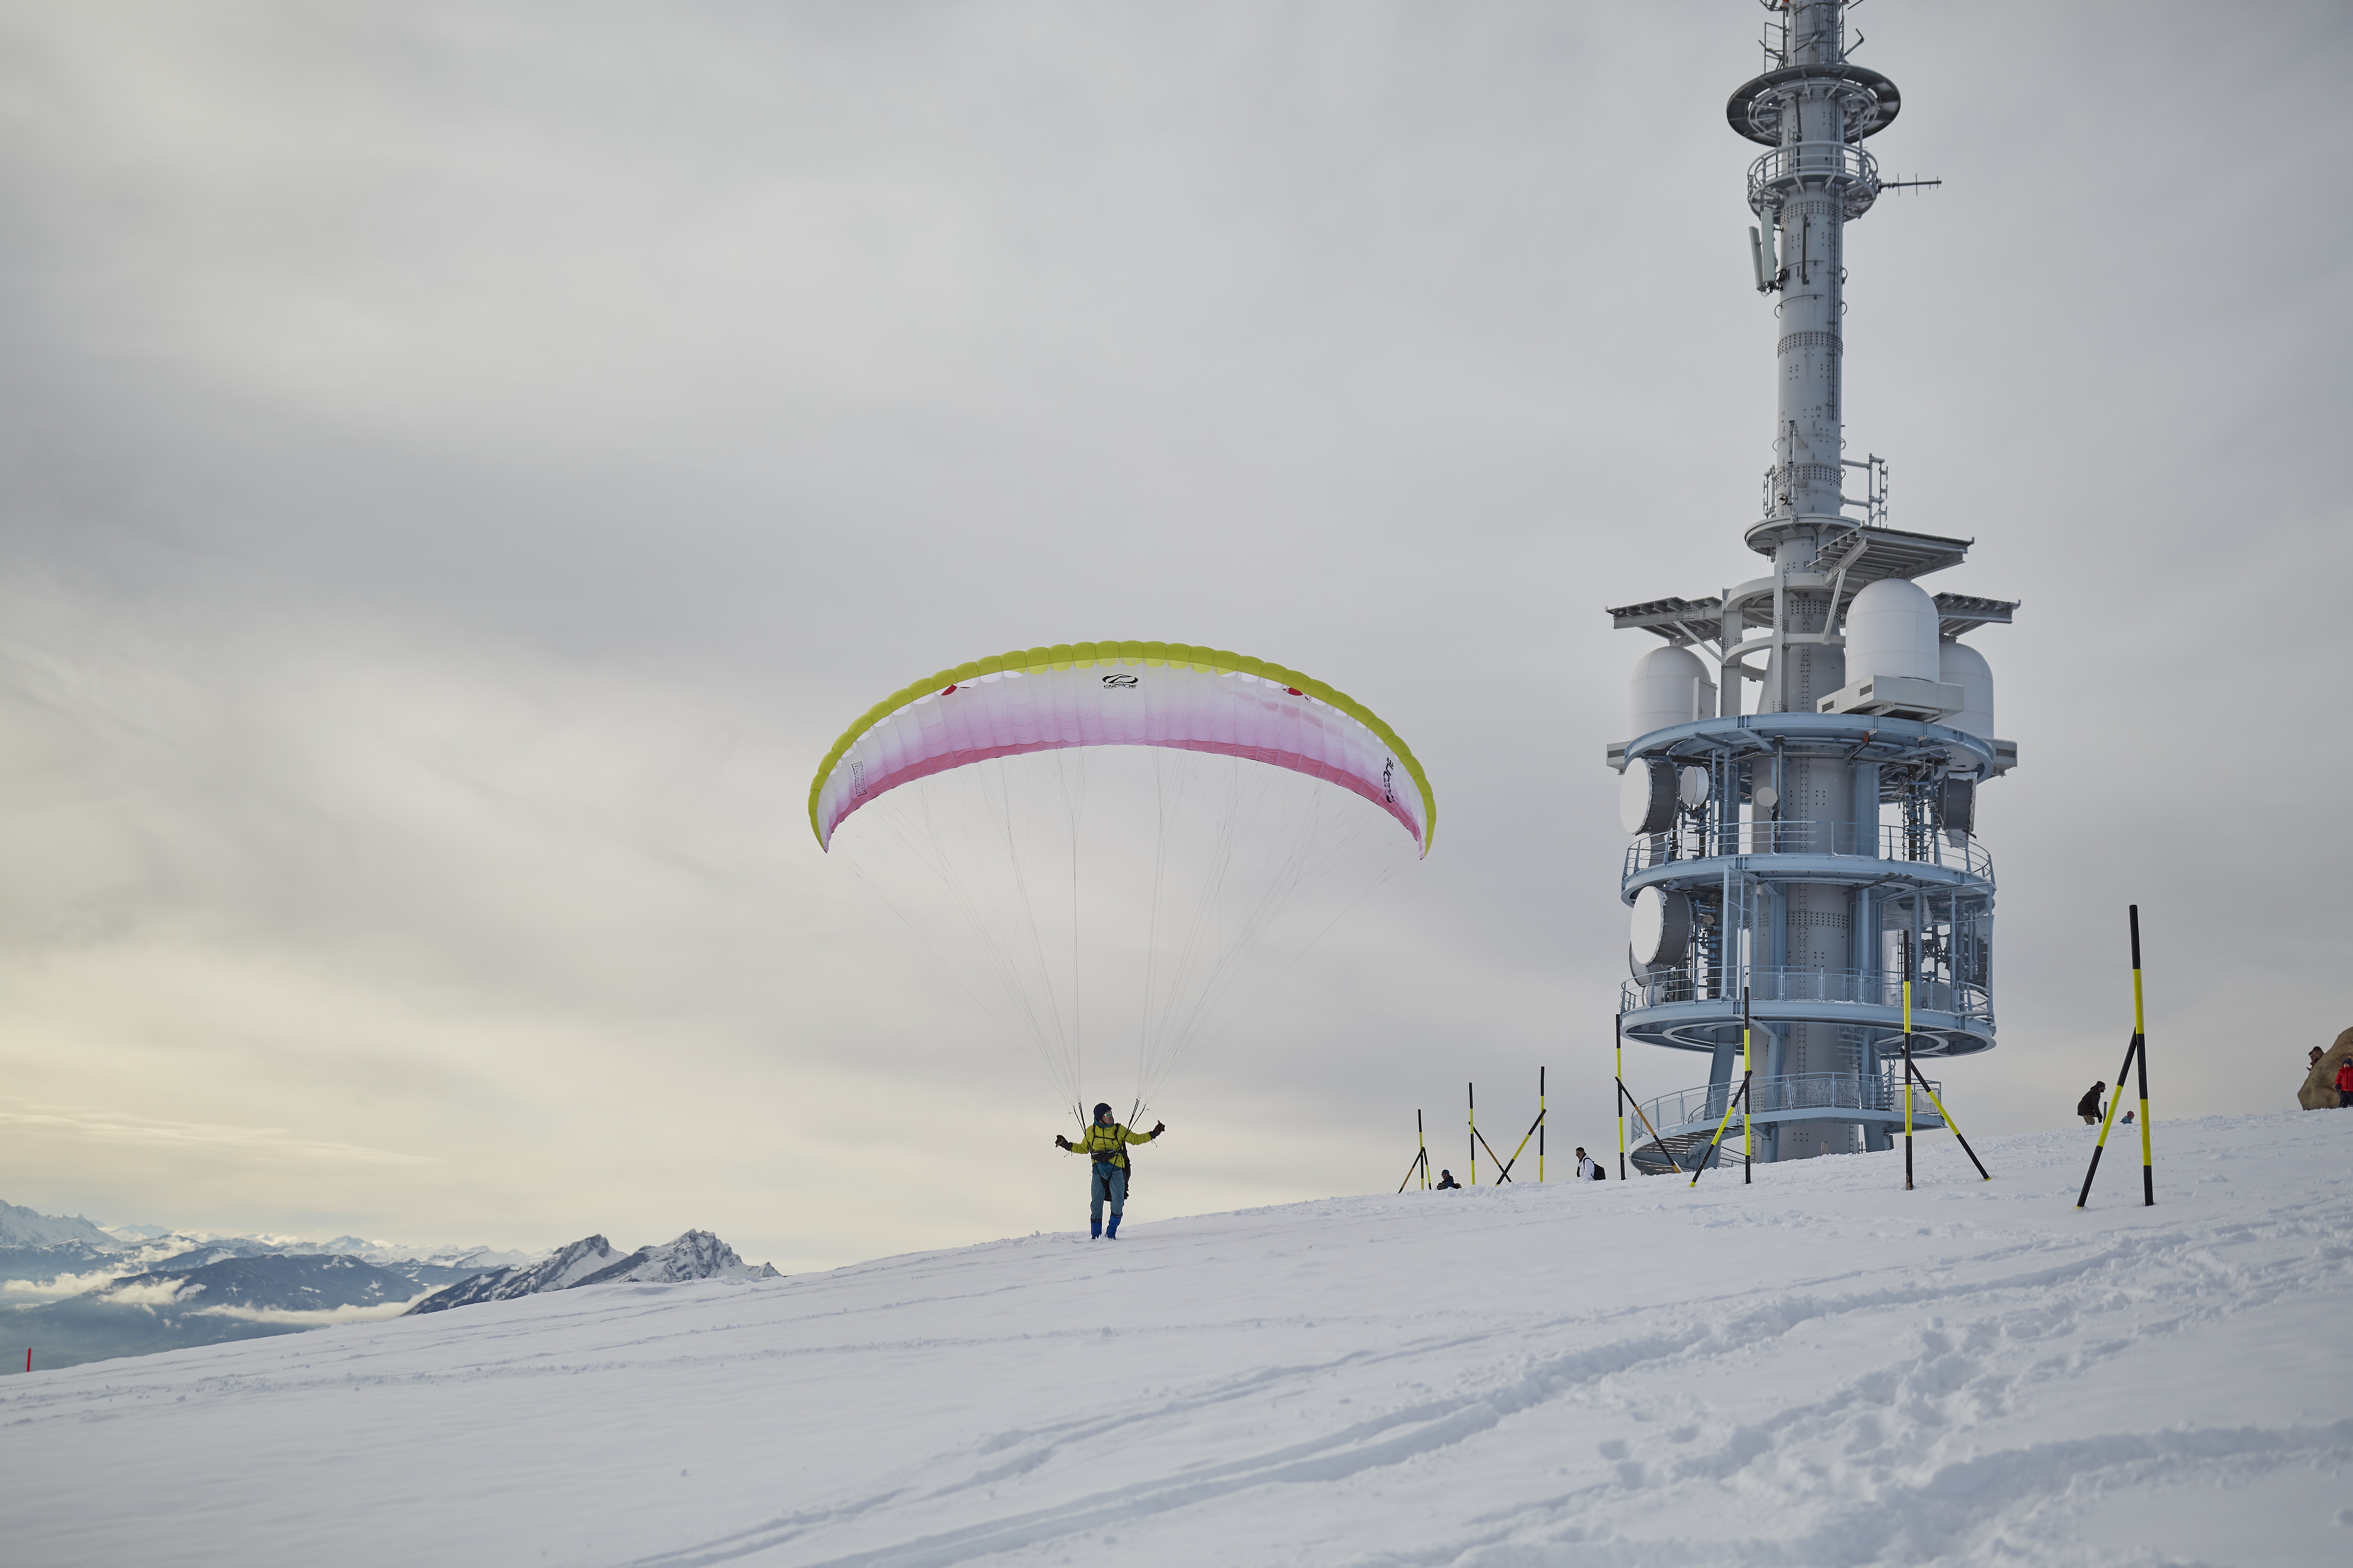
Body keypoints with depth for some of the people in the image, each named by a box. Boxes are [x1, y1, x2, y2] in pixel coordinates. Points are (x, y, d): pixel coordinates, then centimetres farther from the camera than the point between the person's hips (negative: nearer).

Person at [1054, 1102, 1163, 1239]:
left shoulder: (1119, 1130, 6)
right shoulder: (1091, 1132, 9)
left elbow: (1136, 1139, 10)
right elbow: (1083, 1149, 23)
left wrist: (1154, 1134, 1)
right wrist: (1067, 1145, 14)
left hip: (1116, 1170, -1)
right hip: (1099, 1171, 1)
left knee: (1118, 1202, -14)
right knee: (1096, 1203, -4)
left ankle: (1112, 1234, -1)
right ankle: (1096, 1236, 9)